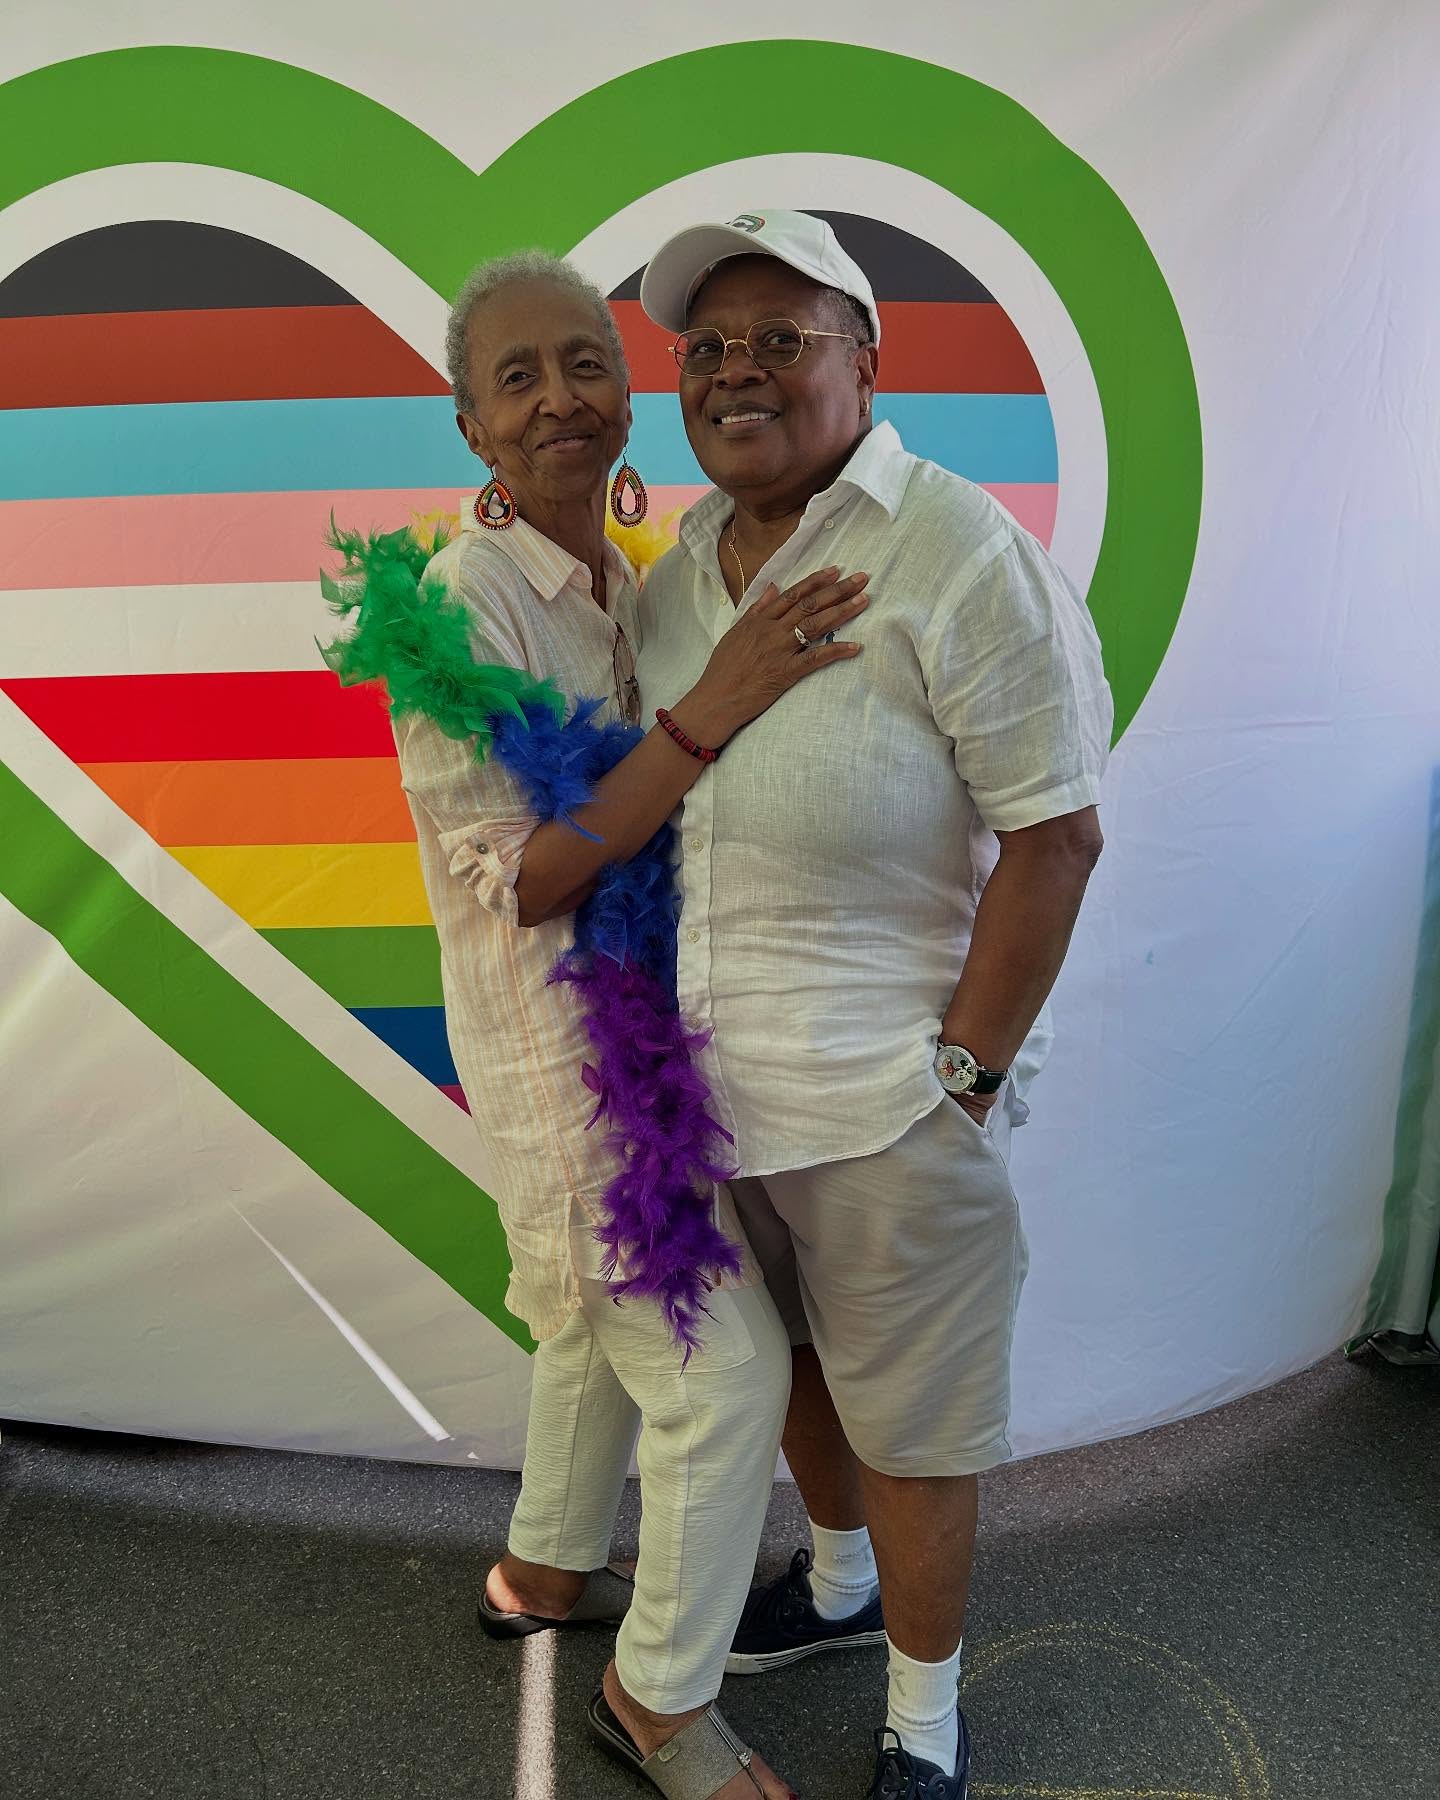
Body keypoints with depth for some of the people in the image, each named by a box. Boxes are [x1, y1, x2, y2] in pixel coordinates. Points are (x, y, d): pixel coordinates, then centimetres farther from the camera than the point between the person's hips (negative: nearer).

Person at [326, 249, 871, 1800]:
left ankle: (543, 1571, 49)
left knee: (606, 1321, 24)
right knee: (723, 1370, 0)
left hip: (635, 1020, 8)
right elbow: (515, 879, -23)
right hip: (559, 1048, -8)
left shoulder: (629, 587, 5)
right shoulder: (453, 604, -19)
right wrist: (709, 710, -28)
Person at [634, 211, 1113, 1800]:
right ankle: (839, 1581, 54)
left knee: (908, 1420, 11)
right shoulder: (675, 576, 7)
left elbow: (1054, 834, -16)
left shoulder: (960, 554, -15)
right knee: (788, 1357, 26)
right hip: (712, 1081, 7)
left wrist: (960, 1075, -17)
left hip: (887, 1100, -6)